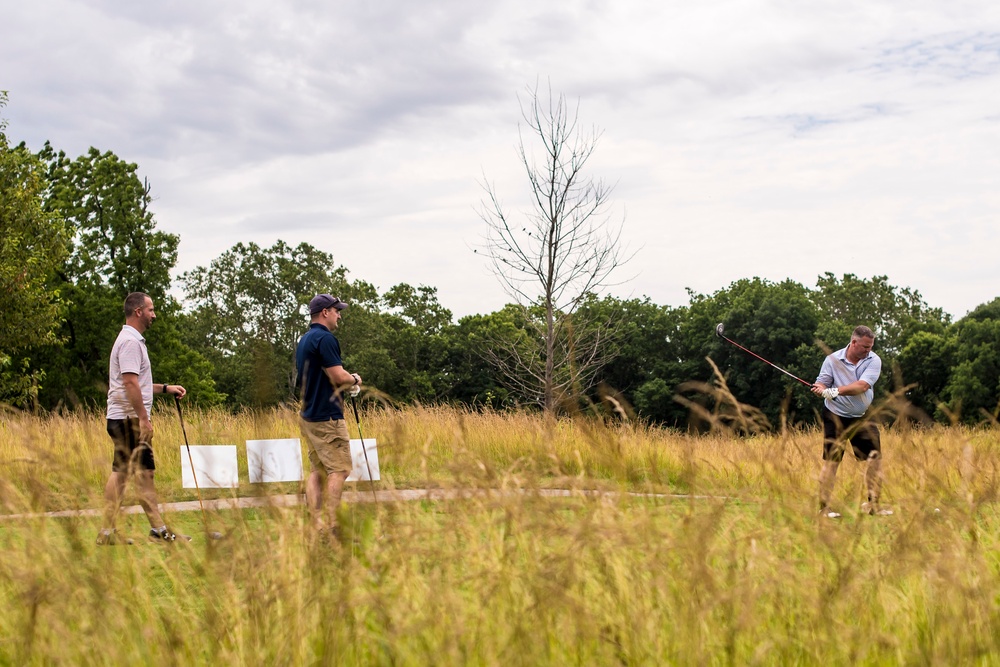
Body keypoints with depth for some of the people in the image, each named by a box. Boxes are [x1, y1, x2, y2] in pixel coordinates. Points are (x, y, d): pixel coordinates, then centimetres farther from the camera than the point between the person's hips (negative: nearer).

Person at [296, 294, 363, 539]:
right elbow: (338, 377, -20)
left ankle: (317, 525, 9)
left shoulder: (304, 340, 16)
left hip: (308, 415, 10)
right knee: (338, 470, -7)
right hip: (327, 417, -10)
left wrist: (346, 382, 18)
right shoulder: (325, 338, -15)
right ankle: (333, 526, -10)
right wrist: (354, 379, 2)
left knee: (317, 470, 10)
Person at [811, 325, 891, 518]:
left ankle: (872, 504, 13)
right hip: (836, 417, -3)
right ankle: (823, 508, 2)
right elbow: (820, 384, -9)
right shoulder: (832, 360, -10)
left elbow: (862, 386, -23)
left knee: (875, 458, 1)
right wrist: (821, 388, -34)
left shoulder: (873, 361, -10)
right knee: (831, 462, -2)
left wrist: (835, 390, -33)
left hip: (863, 417, 3)